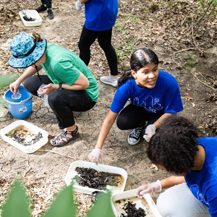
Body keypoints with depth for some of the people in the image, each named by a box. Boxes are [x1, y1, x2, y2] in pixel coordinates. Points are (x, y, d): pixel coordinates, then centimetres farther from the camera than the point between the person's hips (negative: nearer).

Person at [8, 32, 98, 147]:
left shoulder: (58, 63, -35)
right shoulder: (44, 50, -10)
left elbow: (85, 84, -29)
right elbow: (36, 66, 15)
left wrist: (56, 87, -27)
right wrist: (18, 81, 5)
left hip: (87, 95, -8)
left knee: (55, 97, -38)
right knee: (30, 84, -1)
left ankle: (72, 131, -10)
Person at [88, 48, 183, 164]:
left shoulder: (169, 83, -36)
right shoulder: (126, 87, -32)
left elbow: (170, 112, -19)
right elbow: (109, 119, -25)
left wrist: (153, 126, -38)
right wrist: (98, 149, -28)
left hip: (161, 113, -1)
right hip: (140, 109, 2)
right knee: (122, 122, -29)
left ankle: (149, 125, 8)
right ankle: (140, 124, 6)